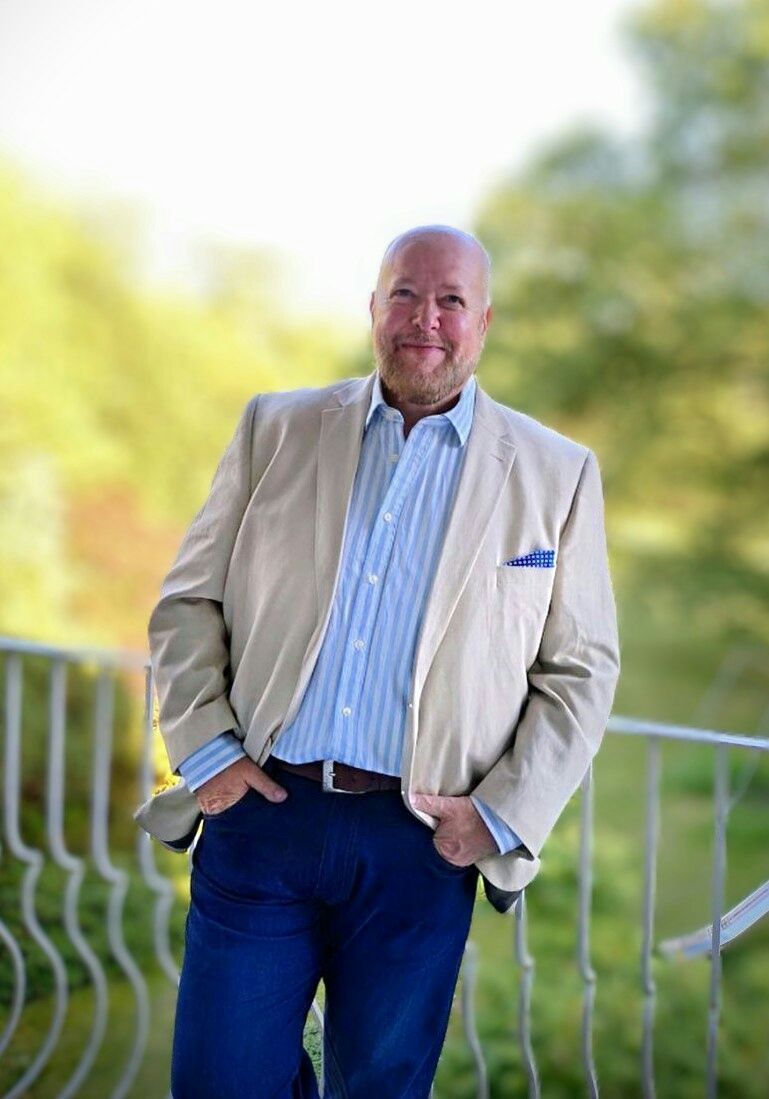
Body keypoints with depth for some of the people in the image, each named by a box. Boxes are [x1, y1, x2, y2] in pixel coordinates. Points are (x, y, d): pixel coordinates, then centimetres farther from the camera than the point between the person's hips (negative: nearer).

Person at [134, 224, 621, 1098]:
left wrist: (504, 814, -5)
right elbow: (188, 604, 9)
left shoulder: (558, 475, 3)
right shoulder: (276, 430, 7)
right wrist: (205, 751, -3)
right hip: (260, 810, 1)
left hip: (421, 847, -1)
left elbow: (581, 670, 4)